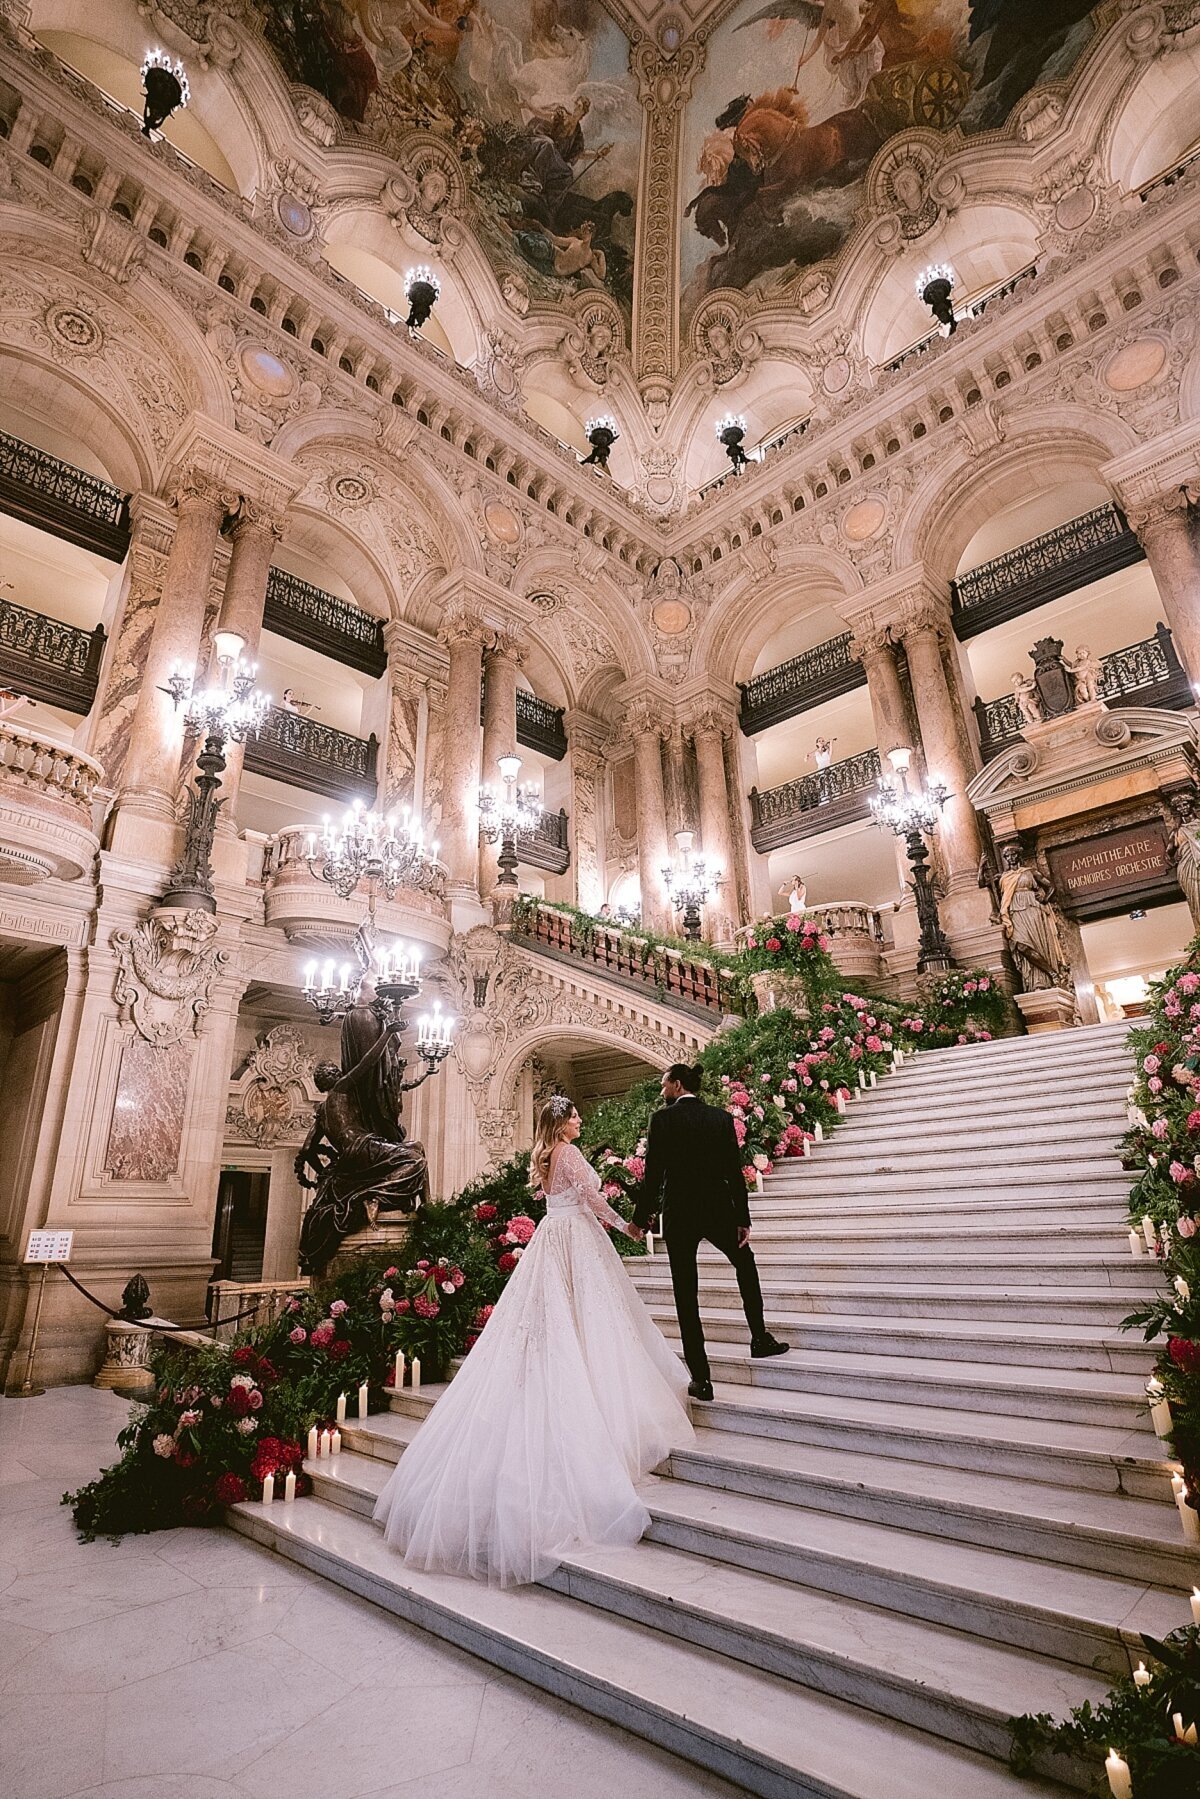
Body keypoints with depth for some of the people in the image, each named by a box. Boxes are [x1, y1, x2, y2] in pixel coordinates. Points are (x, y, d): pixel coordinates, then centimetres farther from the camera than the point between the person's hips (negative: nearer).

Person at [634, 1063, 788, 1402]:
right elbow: (735, 1172, 0)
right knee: (745, 1264, 29)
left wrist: (641, 1218, 0)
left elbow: (653, 1174, -10)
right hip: (719, 1209, 3)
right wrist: (743, 1219, 5)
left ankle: (701, 1378, 8)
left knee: (686, 1295, 6)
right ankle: (760, 1339, 33)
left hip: (678, 1214, -2)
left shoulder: (662, 1119, -8)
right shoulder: (721, 1117, 0)